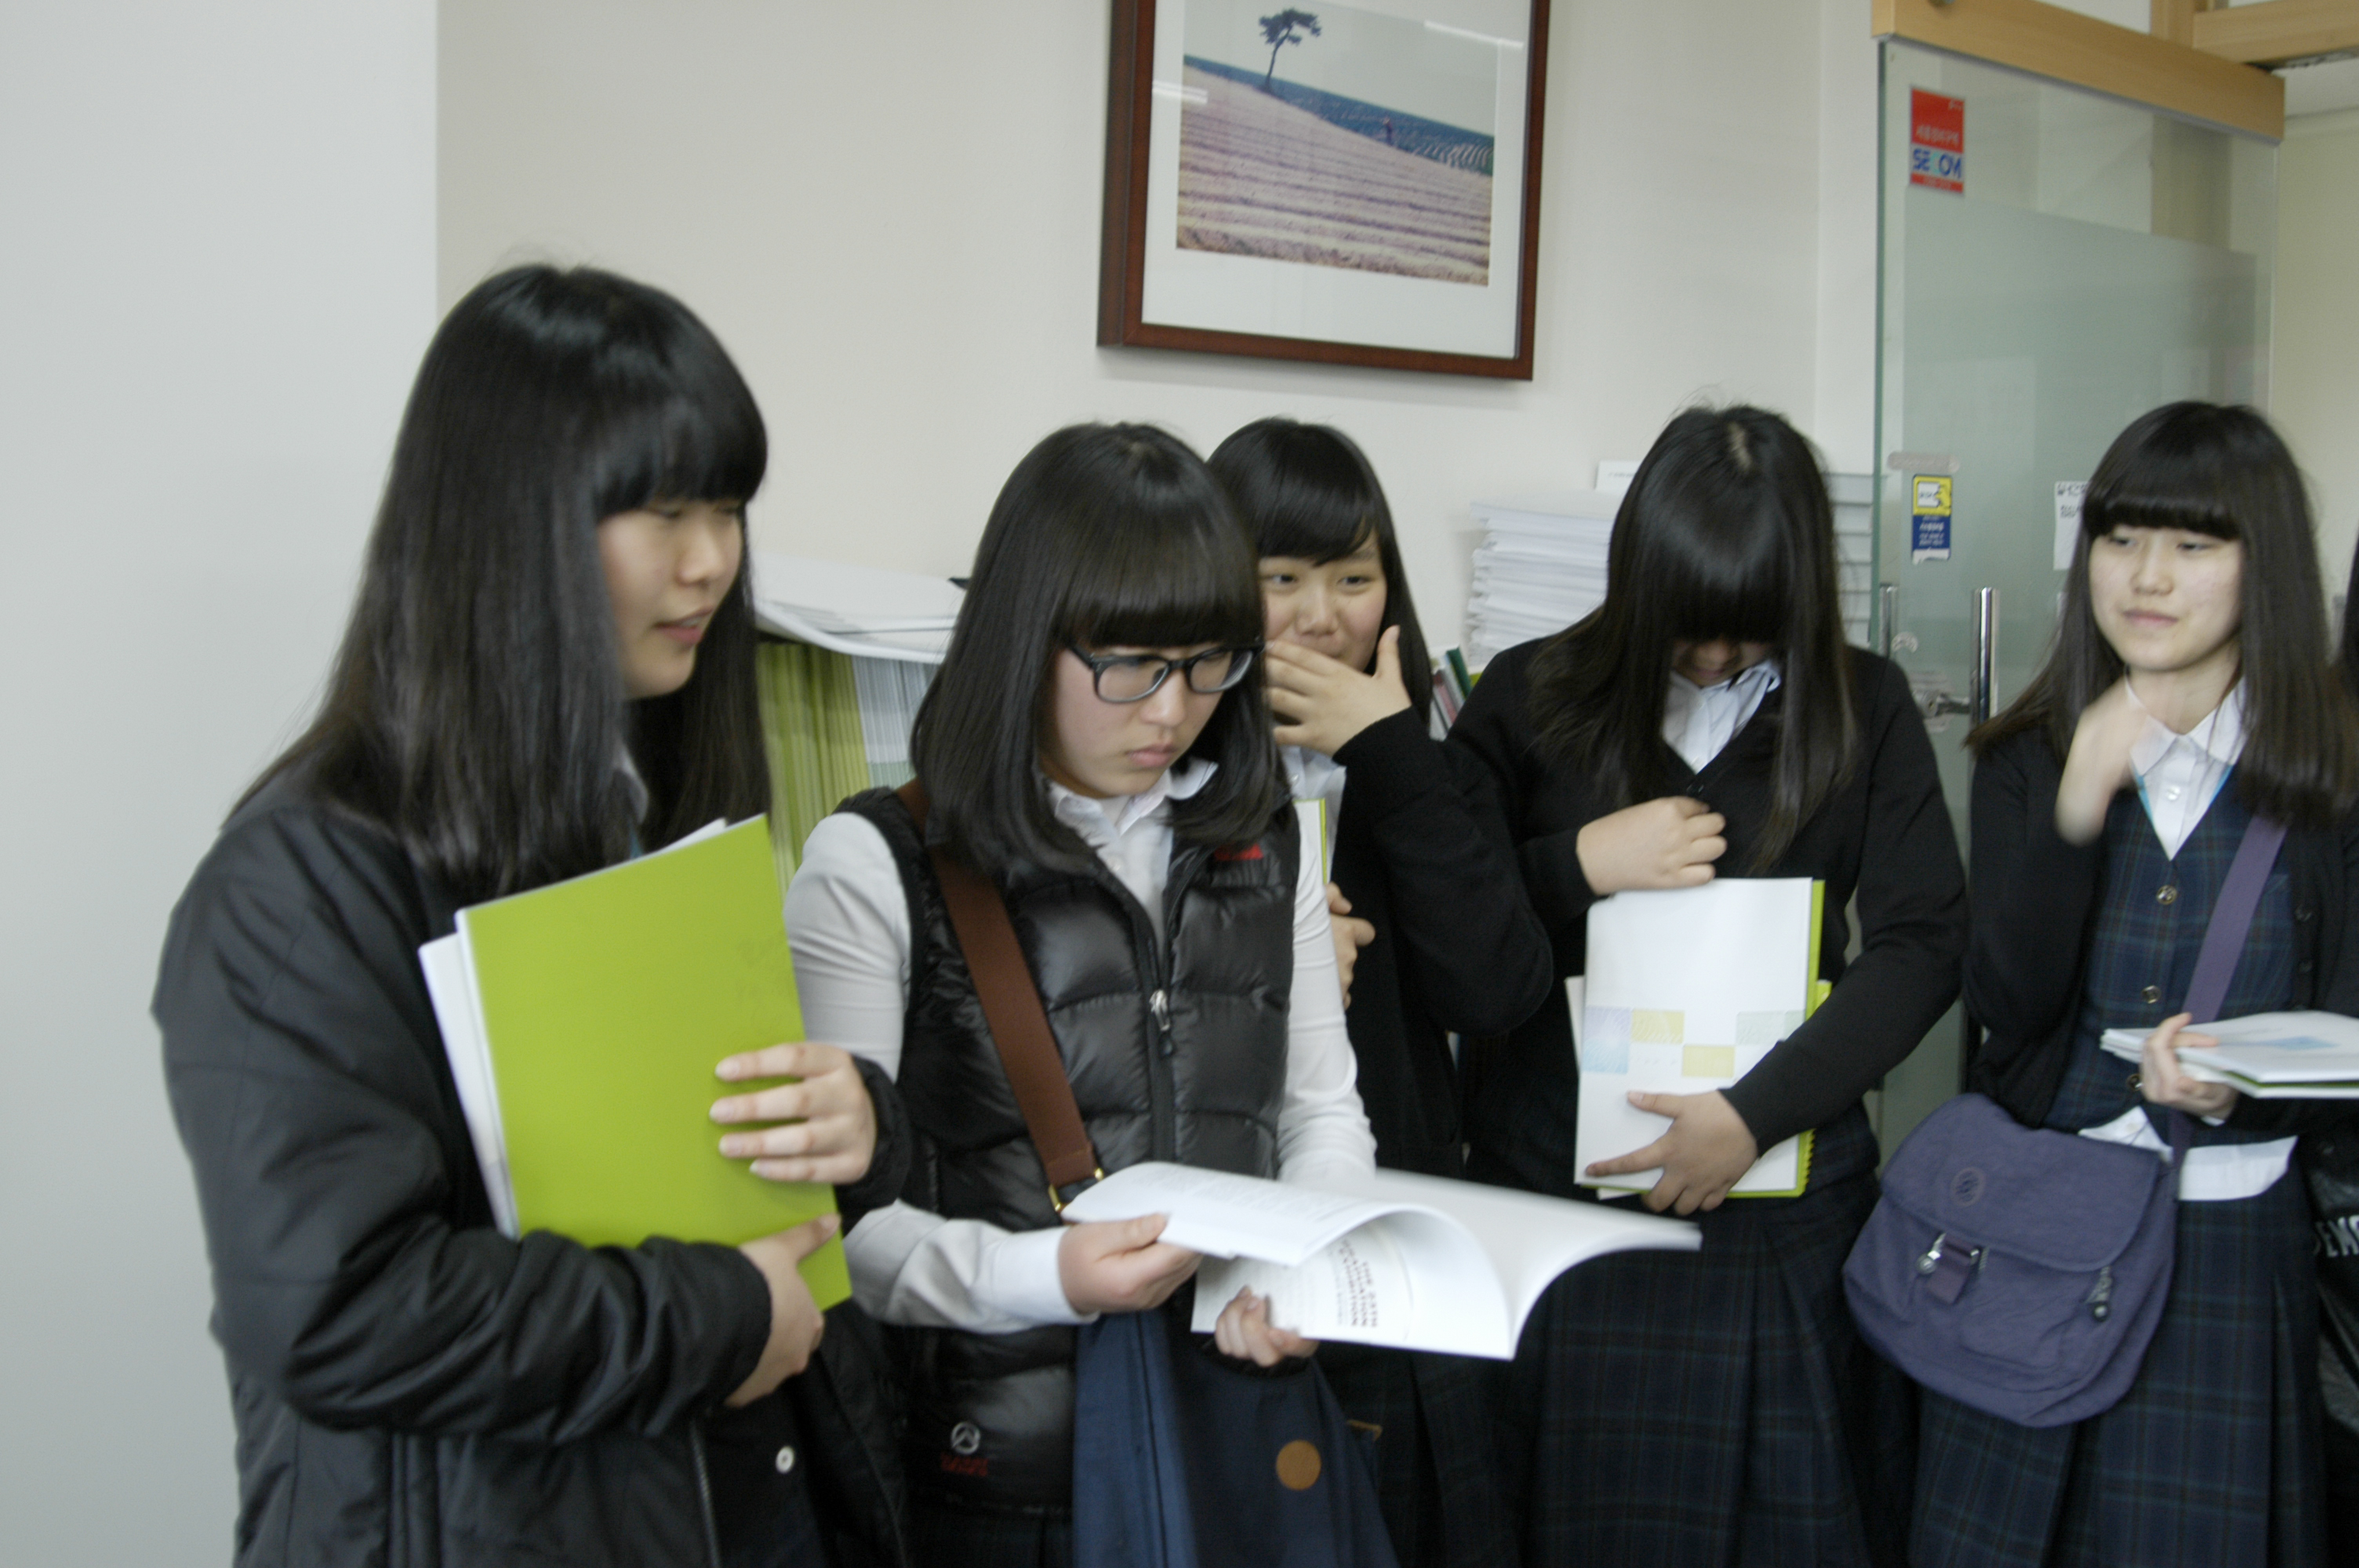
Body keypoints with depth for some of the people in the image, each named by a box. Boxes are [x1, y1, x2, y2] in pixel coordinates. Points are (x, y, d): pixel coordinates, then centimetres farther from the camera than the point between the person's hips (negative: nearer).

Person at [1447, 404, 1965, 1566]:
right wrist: (1581, 865, -14)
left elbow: (1924, 942, -5)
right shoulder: (1531, 699, 1)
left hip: (1780, 1206, 1)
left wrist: (1758, 1111, -13)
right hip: (1555, 1197, 0)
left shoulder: (1863, 710, 3)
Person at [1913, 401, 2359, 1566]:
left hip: (2231, 1241, -1)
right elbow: (2004, 1002, -9)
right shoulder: (2026, 760, 3)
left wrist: (2239, 1089, -22)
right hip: (2030, 1223, 2)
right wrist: (2076, 811, -22)